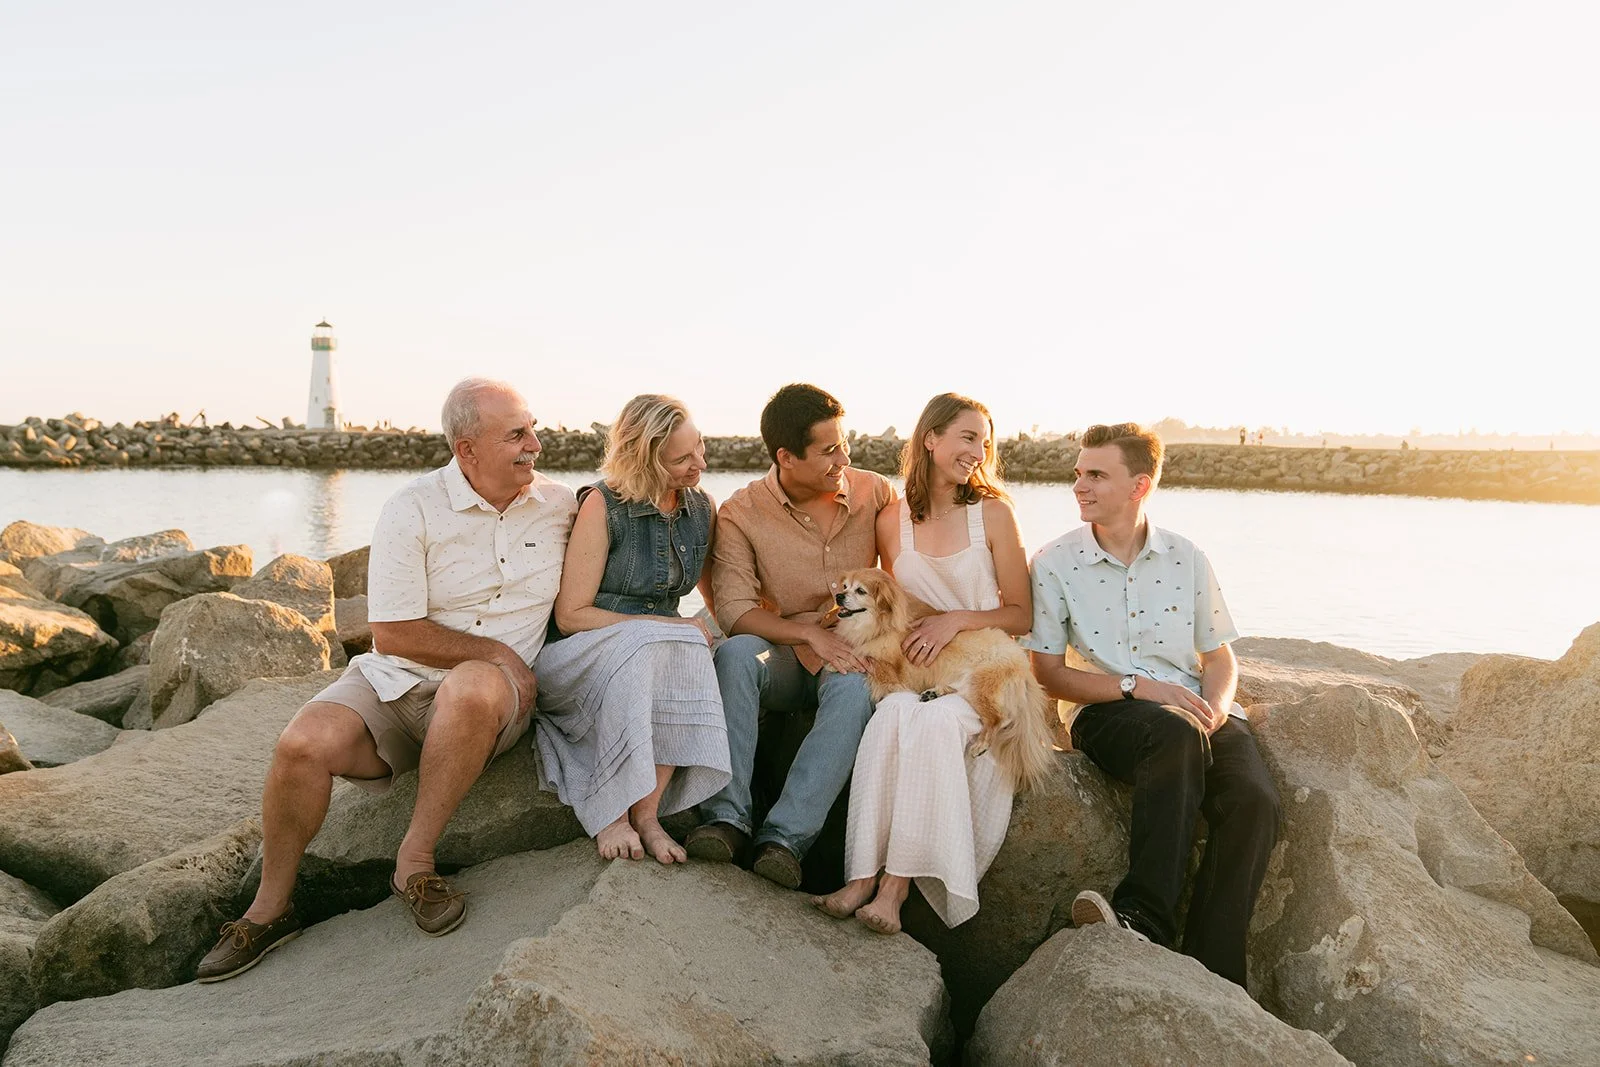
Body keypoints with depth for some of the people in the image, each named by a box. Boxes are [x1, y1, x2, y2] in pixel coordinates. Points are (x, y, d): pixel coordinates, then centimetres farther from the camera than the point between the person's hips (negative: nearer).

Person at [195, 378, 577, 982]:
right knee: (304, 743, -27)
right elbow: (394, 635, -9)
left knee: (475, 686, -37)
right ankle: (270, 908, -1)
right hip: (395, 683, 0)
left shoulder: (561, 506, 3)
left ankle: (414, 860, -20)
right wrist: (497, 651, -11)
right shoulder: (412, 511, -6)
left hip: (496, 694, 0)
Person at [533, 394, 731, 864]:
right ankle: (612, 814, -27)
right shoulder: (603, 505, -11)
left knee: (688, 647, -31)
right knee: (648, 645, -37)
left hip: (660, 655, 4)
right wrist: (669, 626, -17)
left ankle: (646, 812, -26)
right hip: (581, 658, -4)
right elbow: (571, 614, -13)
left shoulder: (703, 509, 6)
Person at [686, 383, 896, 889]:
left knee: (855, 688, -35)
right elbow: (733, 611, -14)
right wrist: (810, 631, -26)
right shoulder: (741, 513, -7)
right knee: (735, 653, -34)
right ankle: (727, 815, -31)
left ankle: (785, 836, -35)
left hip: (851, 656, 1)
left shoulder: (876, 493, 0)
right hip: (783, 658, 0)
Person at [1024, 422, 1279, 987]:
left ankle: (1213, 973, -20)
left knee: (1255, 798, -27)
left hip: (1197, 711, 3)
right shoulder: (1055, 562, 2)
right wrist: (1138, 687, -13)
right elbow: (1049, 672, 0)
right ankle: (1149, 919, -33)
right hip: (1107, 713, -3)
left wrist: (1216, 704, -8)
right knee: (1178, 733, -37)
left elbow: (1220, 656, 15)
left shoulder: (1186, 558, 9)